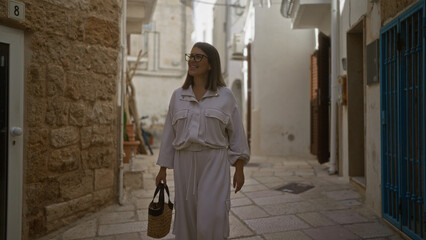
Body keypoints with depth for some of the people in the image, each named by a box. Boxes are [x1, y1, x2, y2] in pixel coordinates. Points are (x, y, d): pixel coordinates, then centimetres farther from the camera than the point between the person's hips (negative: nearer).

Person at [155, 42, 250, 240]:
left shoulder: (225, 96, 1)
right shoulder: (178, 96, 8)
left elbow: (236, 134, 2)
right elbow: (169, 133, 9)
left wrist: (239, 168, -1)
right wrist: (163, 168, 9)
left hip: (214, 163, -3)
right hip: (184, 162, 3)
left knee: (210, 221, -5)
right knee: (186, 218, 10)